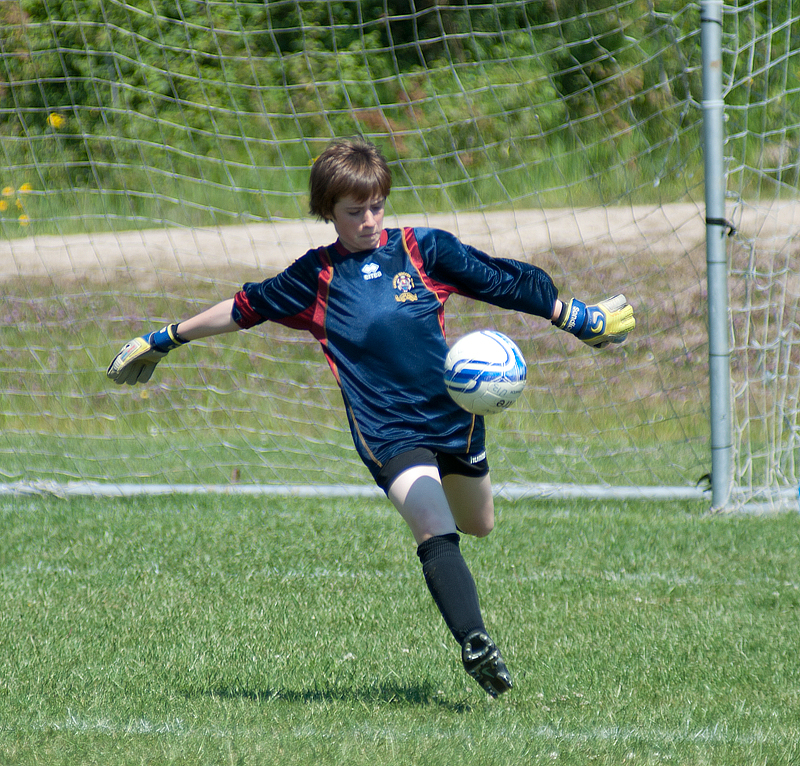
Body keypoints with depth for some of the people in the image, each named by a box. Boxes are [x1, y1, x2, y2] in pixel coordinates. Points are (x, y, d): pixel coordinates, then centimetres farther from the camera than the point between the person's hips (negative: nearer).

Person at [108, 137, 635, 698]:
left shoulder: (425, 250, 2)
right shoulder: (316, 278, 2)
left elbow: (508, 282, 9)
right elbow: (243, 309, 14)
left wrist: (584, 320, 13)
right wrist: (164, 341, 20)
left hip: (454, 414, 3)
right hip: (389, 433, -3)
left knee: (479, 525, 19)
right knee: (436, 534, -23)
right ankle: (475, 645, -33)